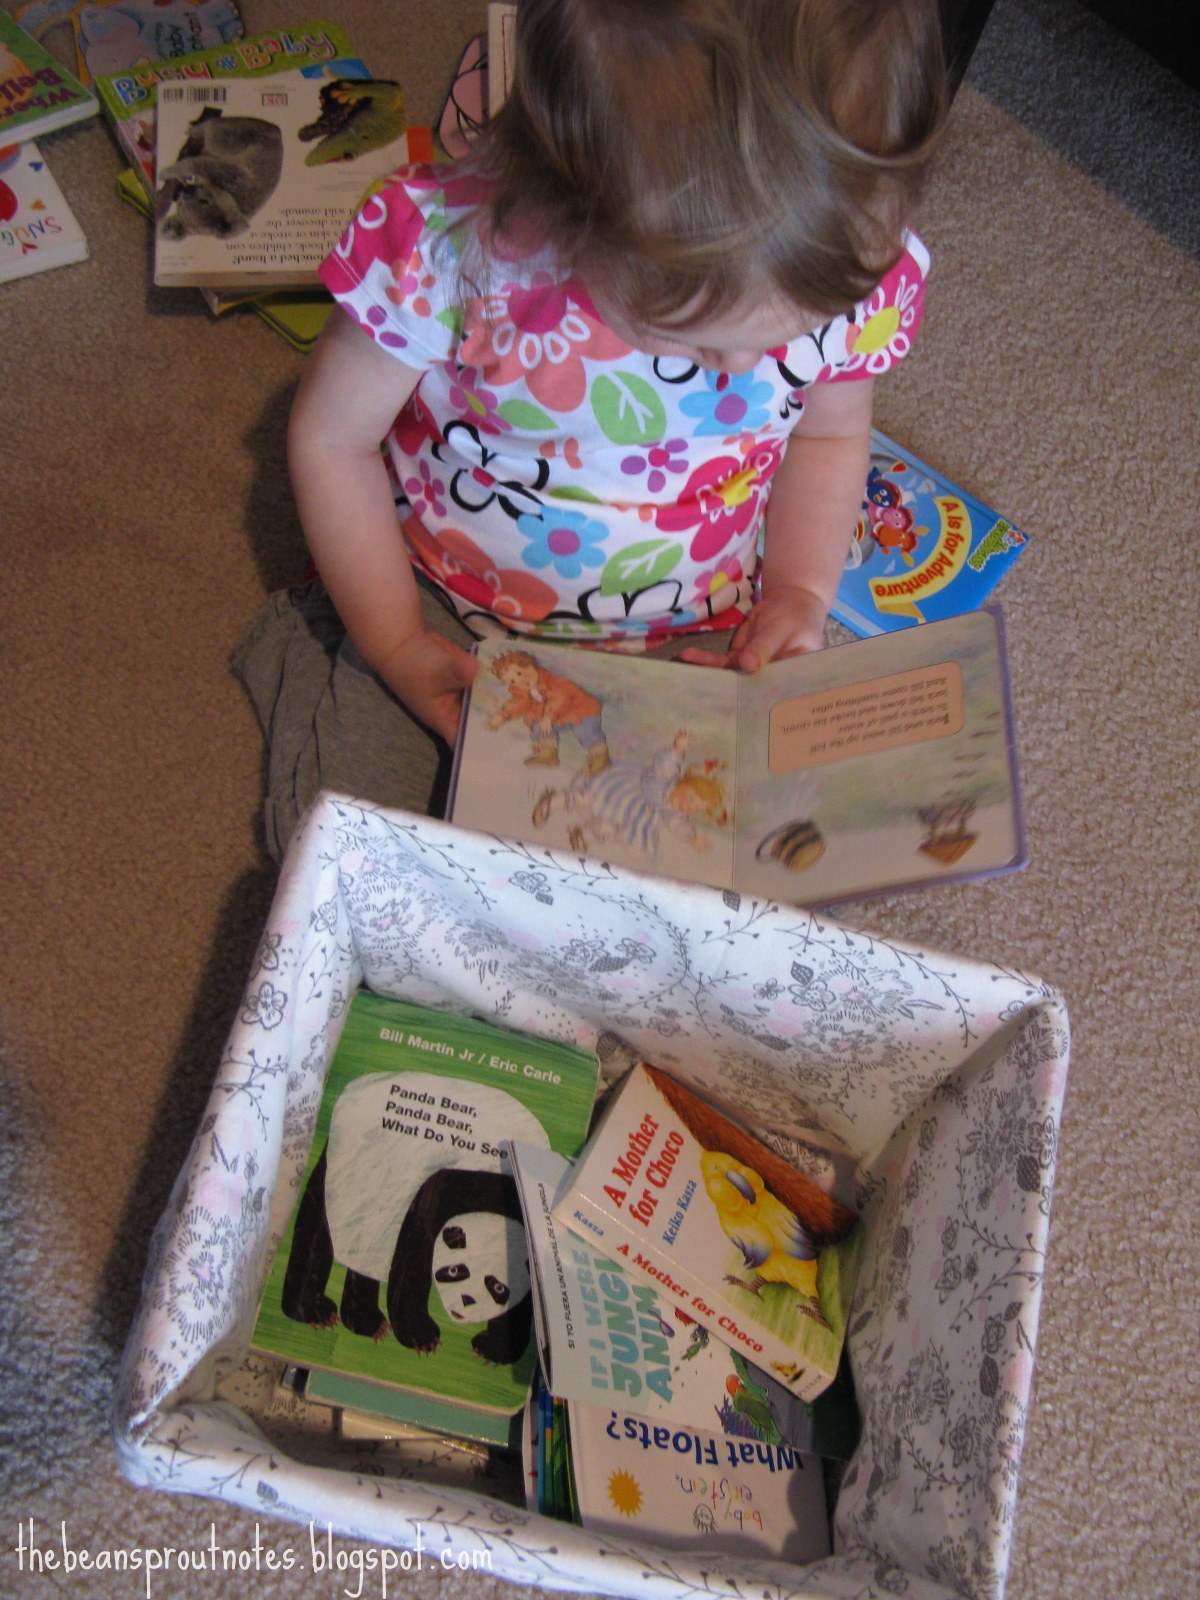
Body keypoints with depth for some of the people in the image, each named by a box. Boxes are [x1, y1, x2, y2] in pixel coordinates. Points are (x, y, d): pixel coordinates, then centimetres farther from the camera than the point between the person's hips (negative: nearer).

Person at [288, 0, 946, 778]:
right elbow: (332, 438, -11)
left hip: (704, 641, 2)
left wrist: (799, 592, -9)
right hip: (447, 619, -1)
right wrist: (394, 646, -10)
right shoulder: (448, 244, -28)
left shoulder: (856, 269, -18)